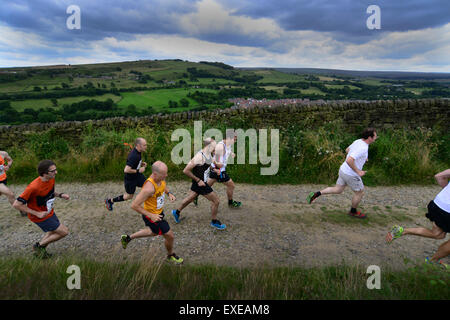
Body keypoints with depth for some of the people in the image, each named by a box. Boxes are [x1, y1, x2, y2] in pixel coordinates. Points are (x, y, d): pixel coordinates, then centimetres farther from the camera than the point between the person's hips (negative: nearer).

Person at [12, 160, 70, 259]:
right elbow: (16, 204, -27)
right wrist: (37, 213, -25)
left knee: (52, 232, 26)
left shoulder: (51, 179, -11)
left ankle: (39, 250, 44)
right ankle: (39, 246, 14)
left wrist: (60, 195, -10)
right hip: (40, 216, -8)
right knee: (64, 232, -4)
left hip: (49, 212, 8)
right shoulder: (34, 187, -34)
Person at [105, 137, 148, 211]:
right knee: (129, 196, 12)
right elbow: (126, 170, -37)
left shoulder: (138, 152, -4)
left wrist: (141, 163, 0)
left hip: (138, 175, 8)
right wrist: (138, 170, -27)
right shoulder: (133, 156, -33)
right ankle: (109, 201, 32)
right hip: (130, 179, -8)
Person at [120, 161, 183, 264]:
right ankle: (171, 256, 36)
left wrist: (169, 193, -6)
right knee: (169, 236, 4)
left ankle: (127, 238, 48)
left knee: (154, 232, 31)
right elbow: (134, 205, -30)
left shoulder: (161, 178, -13)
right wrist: (151, 216, -27)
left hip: (159, 211, 9)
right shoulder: (149, 188, -37)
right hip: (151, 215, -9)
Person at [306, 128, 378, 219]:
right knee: (360, 193, 15)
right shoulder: (363, 148, -28)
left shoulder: (358, 141, 2)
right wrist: (358, 172, -26)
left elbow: (347, 150, 21)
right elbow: (349, 160, -38)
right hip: (351, 175, -8)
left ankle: (317, 194, 6)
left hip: (343, 170, 8)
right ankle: (353, 211, 36)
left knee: (337, 190, 19)